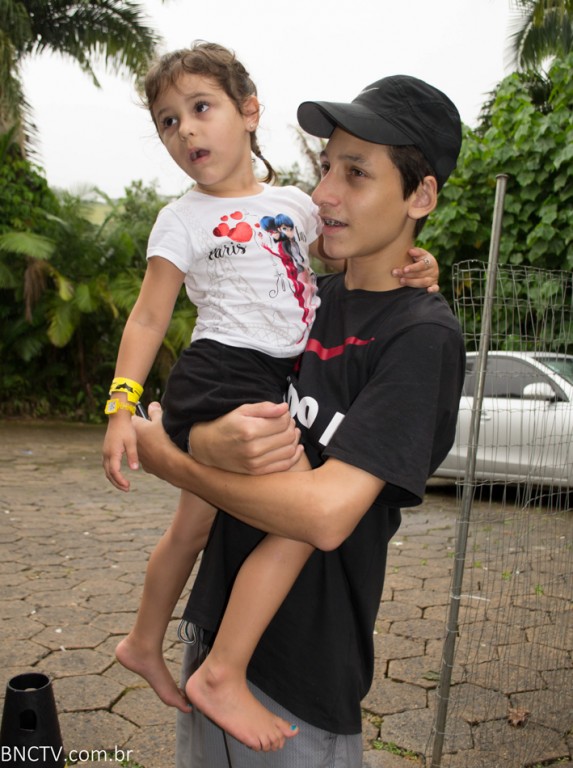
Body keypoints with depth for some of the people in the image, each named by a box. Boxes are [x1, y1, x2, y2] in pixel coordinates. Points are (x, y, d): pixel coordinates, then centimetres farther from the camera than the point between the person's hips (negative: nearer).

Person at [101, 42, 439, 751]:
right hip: (219, 377, -5)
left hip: (274, 382, 5)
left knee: (193, 525, 18)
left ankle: (144, 644, 39)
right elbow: (148, 319, -3)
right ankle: (225, 675, -8)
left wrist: (408, 266, -1)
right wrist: (120, 406, -13)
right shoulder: (183, 220, 0)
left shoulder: (294, 203, 13)